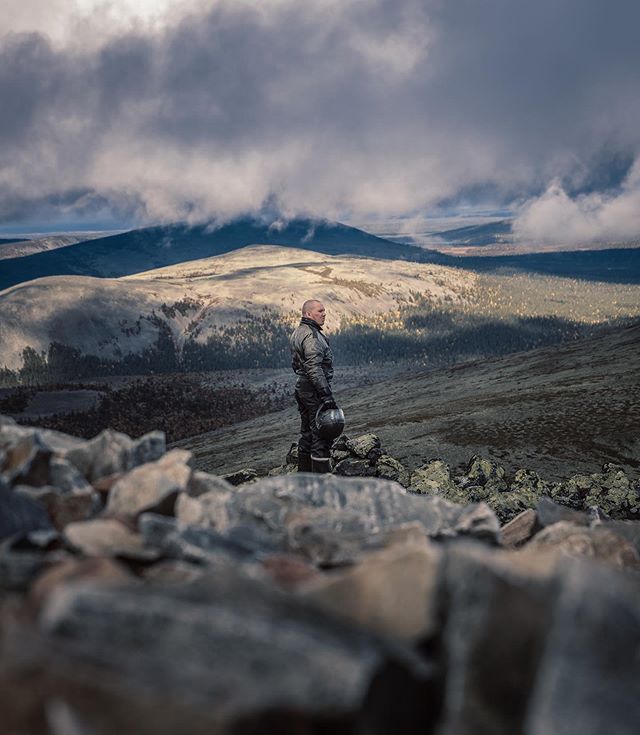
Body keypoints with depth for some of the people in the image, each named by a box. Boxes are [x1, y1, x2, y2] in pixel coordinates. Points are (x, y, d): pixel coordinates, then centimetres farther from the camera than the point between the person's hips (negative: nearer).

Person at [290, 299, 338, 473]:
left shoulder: (297, 332, 14)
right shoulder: (311, 336, -18)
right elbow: (314, 369, -26)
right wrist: (326, 395, -28)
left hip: (301, 387, 10)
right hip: (314, 390, -10)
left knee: (307, 434, 16)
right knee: (321, 438, -8)